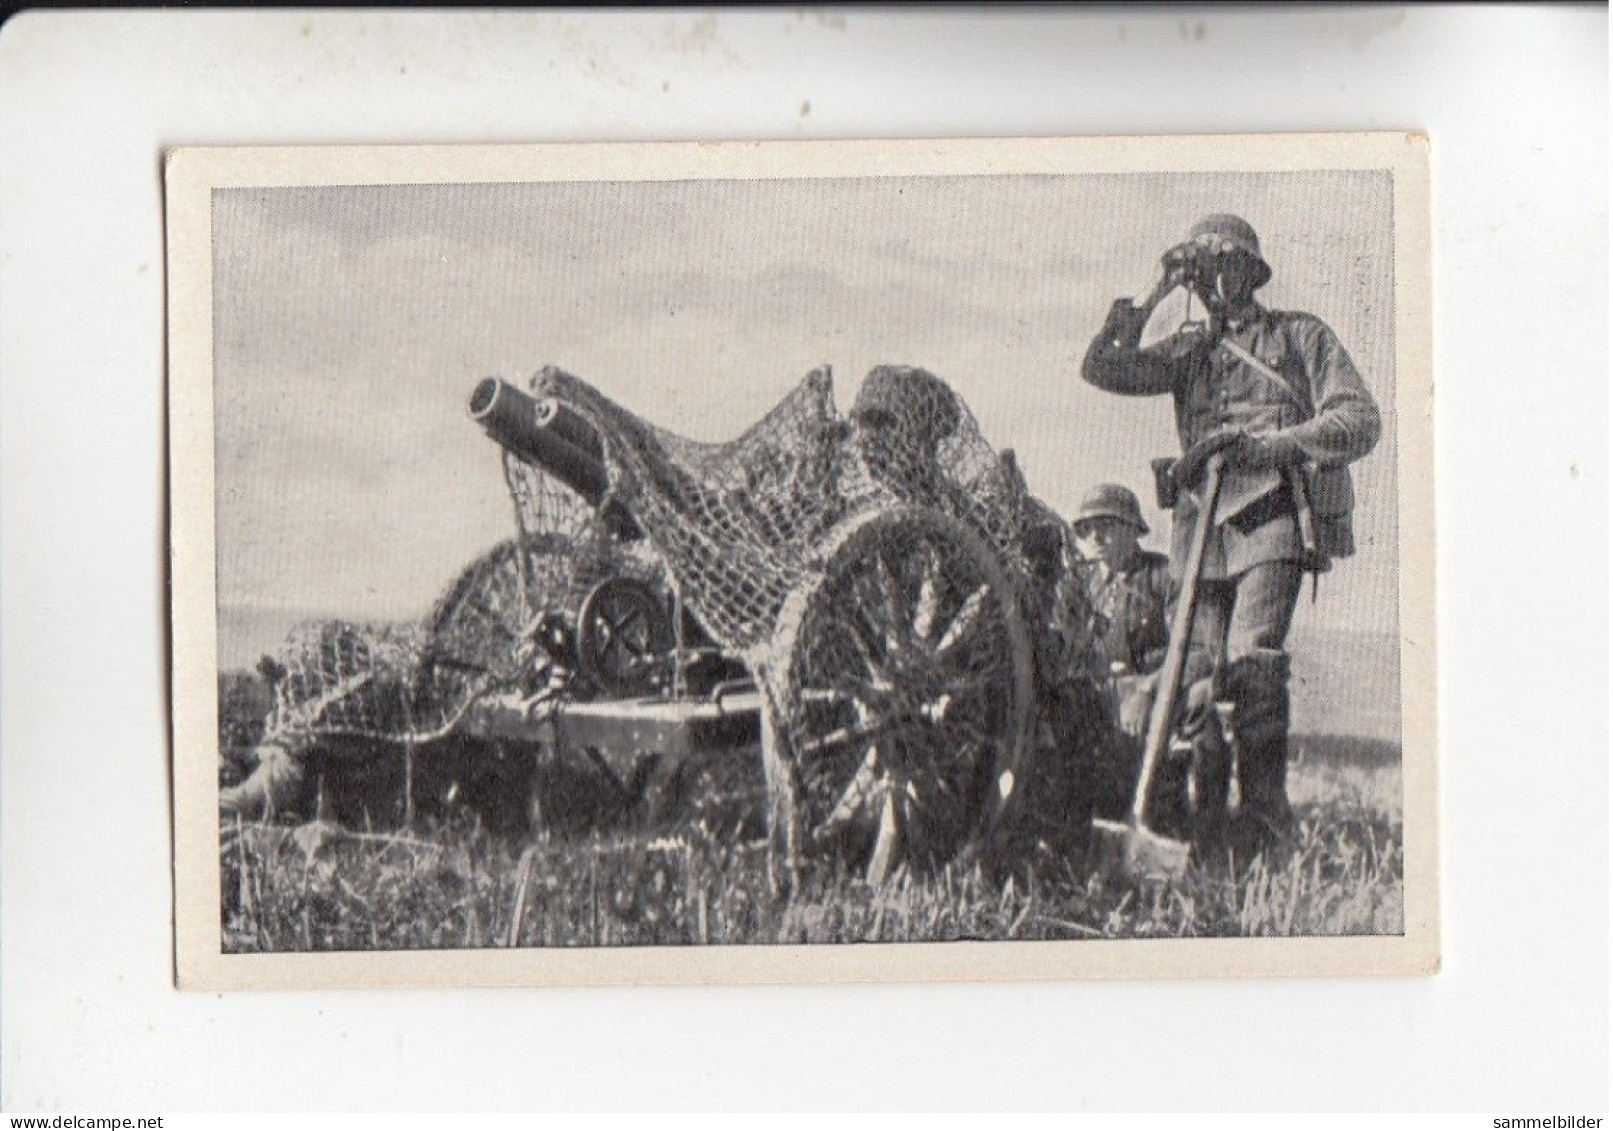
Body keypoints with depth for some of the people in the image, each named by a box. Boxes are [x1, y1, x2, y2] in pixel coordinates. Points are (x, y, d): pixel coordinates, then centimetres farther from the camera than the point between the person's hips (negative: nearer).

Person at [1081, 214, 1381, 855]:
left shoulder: (1301, 336, 13)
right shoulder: (1188, 350, 23)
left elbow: (1360, 421, 2)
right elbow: (1103, 368, 10)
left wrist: (1270, 442, -11)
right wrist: (1152, 299, 5)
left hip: (1272, 519, -4)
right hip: (1202, 526, 4)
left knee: (1251, 660, -19)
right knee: (1202, 675, -2)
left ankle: (1265, 809, -13)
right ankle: (1203, 820, 3)